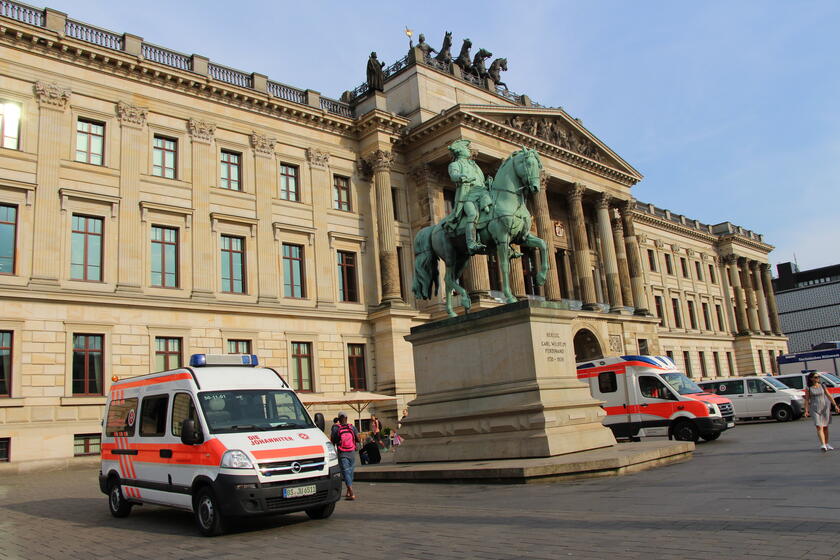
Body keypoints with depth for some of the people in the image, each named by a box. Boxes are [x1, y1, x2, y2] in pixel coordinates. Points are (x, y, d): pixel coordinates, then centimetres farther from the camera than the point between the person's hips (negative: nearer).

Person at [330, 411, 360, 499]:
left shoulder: (336, 428, -6)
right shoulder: (352, 427, 0)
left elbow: (332, 441, -5)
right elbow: (358, 440, 0)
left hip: (342, 454, -3)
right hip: (352, 453, 3)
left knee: (346, 472, -4)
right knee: (350, 472, 17)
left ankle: (352, 493, -15)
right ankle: (348, 492, 25)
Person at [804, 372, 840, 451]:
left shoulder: (822, 386, 6)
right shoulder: (808, 388, -2)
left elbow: (829, 396, 9)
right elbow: (806, 400, -2)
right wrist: (806, 410, -10)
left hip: (825, 407, 3)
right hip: (815, 409, -3)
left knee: (825, 427, 10)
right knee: (819, 427, -13)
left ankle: (827, 444, 22)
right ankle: (823, 445, -21)